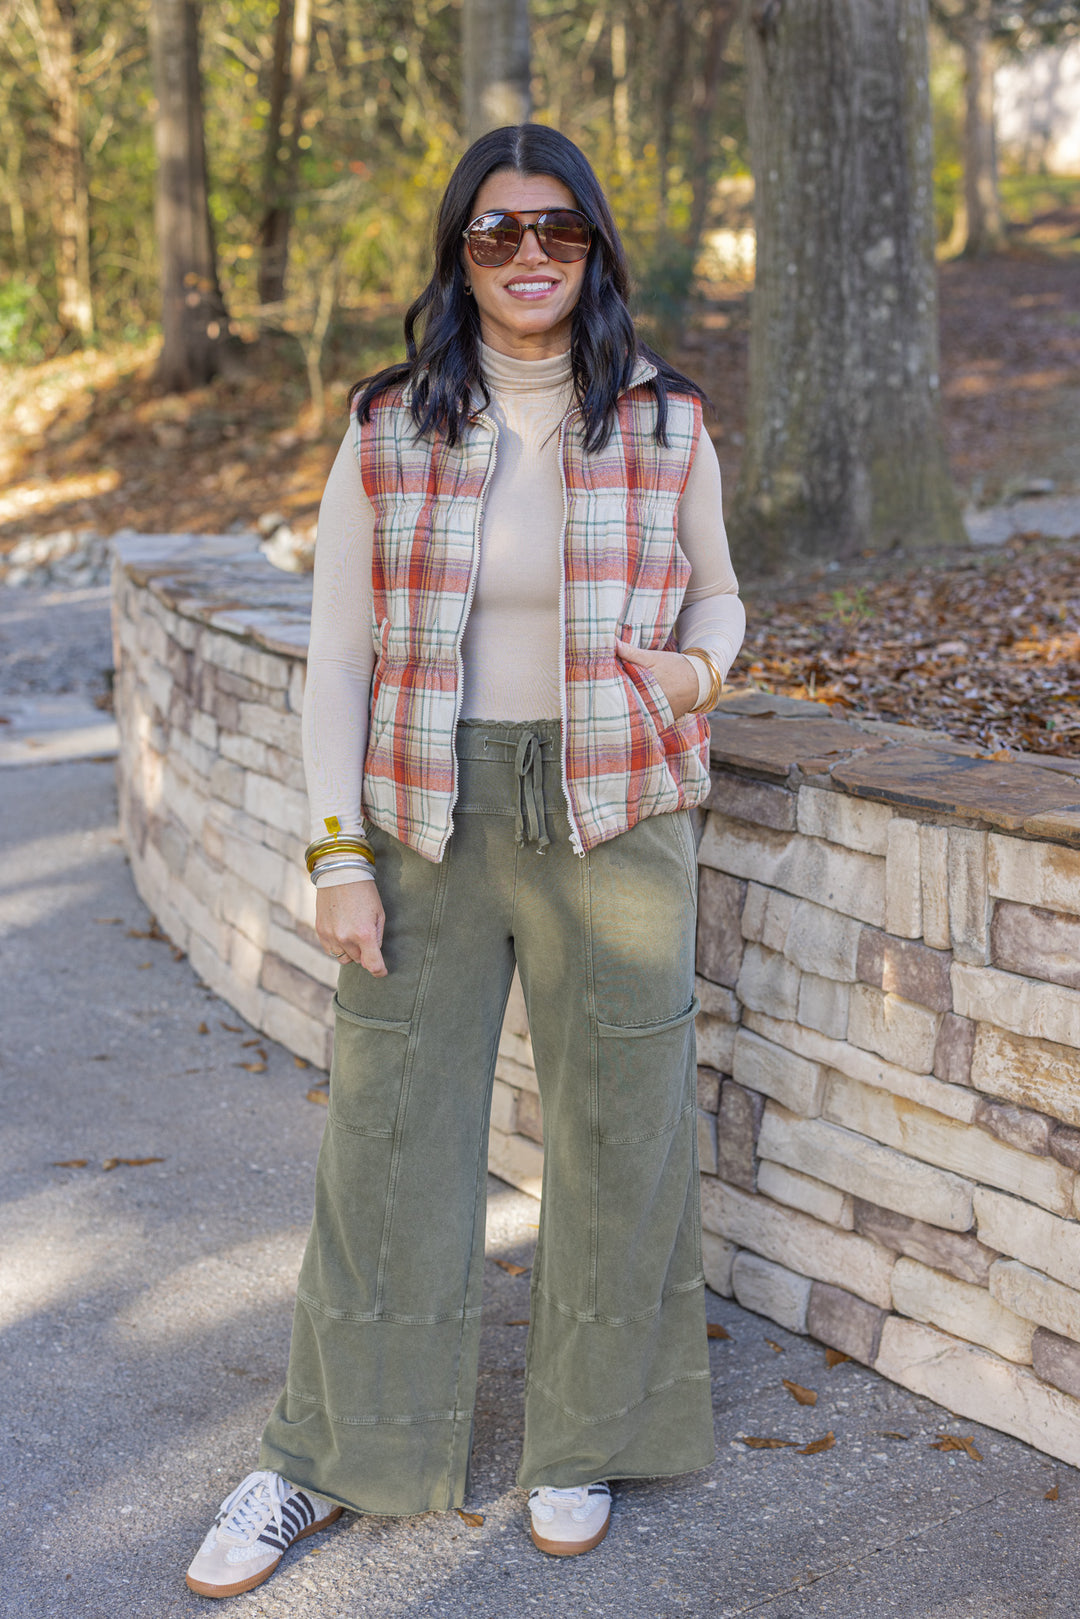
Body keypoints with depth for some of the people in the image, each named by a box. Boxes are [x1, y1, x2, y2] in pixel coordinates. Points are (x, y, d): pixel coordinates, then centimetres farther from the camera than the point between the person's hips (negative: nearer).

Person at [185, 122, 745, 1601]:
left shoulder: (665, 425, 2)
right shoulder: (388, 433, 0)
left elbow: (717, 597, 14)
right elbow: (338, 653, 1)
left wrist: (694, 664, -10)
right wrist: (339, 851, -6)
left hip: (613, 823, 1)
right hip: (427, 823, 0)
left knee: (618, 1133, 9)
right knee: (386, 1140, 6)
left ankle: (584, 1439, 30)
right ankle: (330, 1455, 24)